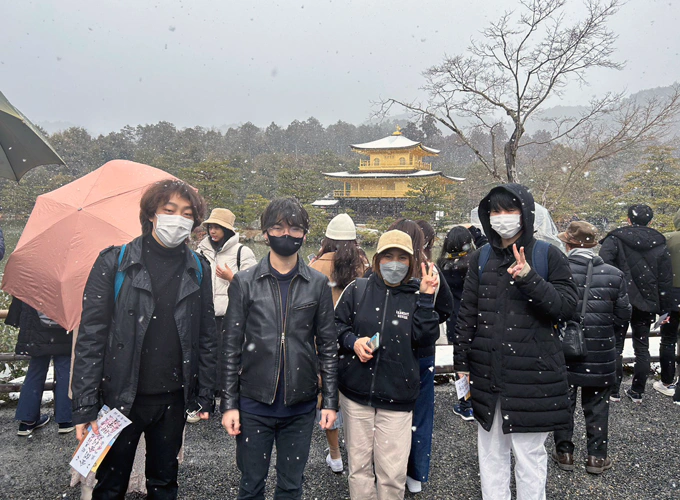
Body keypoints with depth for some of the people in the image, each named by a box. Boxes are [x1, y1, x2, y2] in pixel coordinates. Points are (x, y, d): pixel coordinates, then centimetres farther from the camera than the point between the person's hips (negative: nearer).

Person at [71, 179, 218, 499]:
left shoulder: (198, 269, 3)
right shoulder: (114, 263, -6)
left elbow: (207, 338, 6)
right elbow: (91, 337, -8)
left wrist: (205, 396, 4)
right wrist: (84, 407, -11)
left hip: (173, 400, 2)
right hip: (121, 397, -2)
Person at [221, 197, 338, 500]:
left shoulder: (318, 285, 1)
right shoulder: (245, 283, -2)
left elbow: (328, 347, 4)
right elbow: (231, 348, 0)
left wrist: (330, 401, 1)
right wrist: (229, 403, -3)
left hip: (300, 406, 1)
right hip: (254, 404, -1)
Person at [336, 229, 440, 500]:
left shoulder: (417, 295, 1)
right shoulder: (358, 289, 1)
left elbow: (425, 339, -8)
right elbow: (337, 325, 8)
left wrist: (426, 299, -15)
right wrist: (352, 340, -11)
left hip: (397, 396, 0)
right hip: (356, 394, 1)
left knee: (393, 472, 5)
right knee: (359, 465, 14)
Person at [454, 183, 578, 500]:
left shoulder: (548, 255, -3)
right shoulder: (481, 258, 7)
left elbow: (567, 305, -9)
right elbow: (467, 314, 8)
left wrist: (529, 279, -23)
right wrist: (461, 364, 7)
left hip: (532, 374, -3)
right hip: (487, 374, 4)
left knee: (529, 452, 6)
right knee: (491, 450, 15)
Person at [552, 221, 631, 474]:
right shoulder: (614, 274, -7)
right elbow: (623, 315, -1)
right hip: (600, 354, 1)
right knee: (597, 404, 16)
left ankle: (564, 452, 25)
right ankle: (597, 456, 25)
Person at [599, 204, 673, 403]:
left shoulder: (615, 239, -7)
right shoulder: (659, 244, 4)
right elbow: (666, 280, 5)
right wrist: (664, 309, 10)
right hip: (646, 303, 3)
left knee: (616, 345, 6)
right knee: (642, 347, 12)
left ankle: (614, 391, 10)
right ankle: (637, 392, 18)